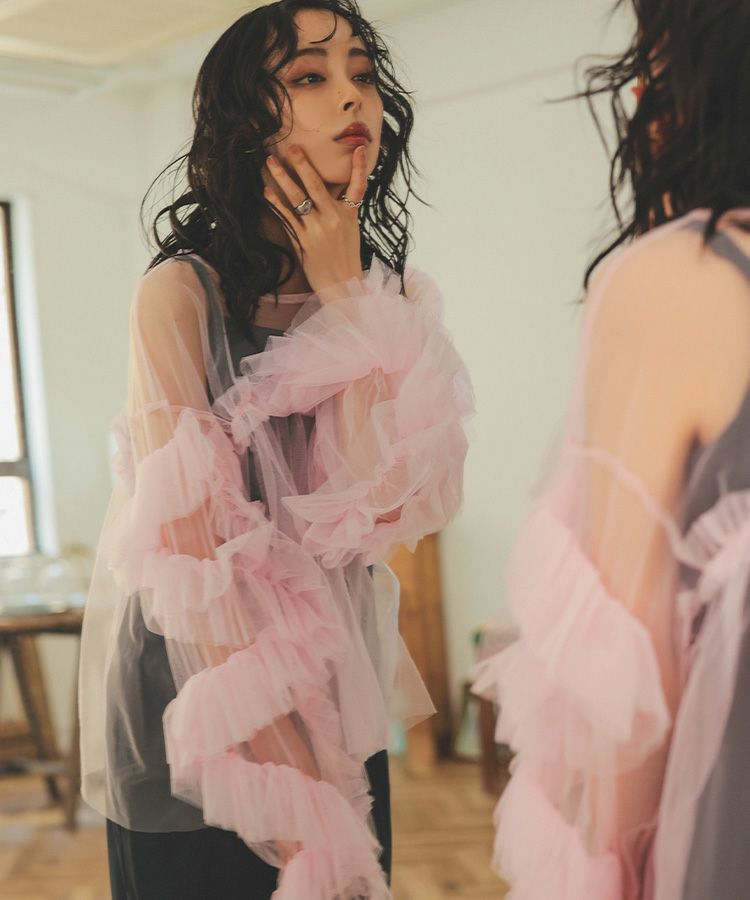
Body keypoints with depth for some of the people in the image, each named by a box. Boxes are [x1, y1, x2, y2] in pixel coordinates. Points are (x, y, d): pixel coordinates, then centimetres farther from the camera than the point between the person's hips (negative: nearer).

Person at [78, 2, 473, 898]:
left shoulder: (389, 294, 2)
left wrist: (346, 297, -15)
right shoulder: (183, 292, -14)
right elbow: (195, 553, -18)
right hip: (199, 703, -5)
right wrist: (288, 774, -20)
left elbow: (388, 508, -14)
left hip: (337, 695, 5)